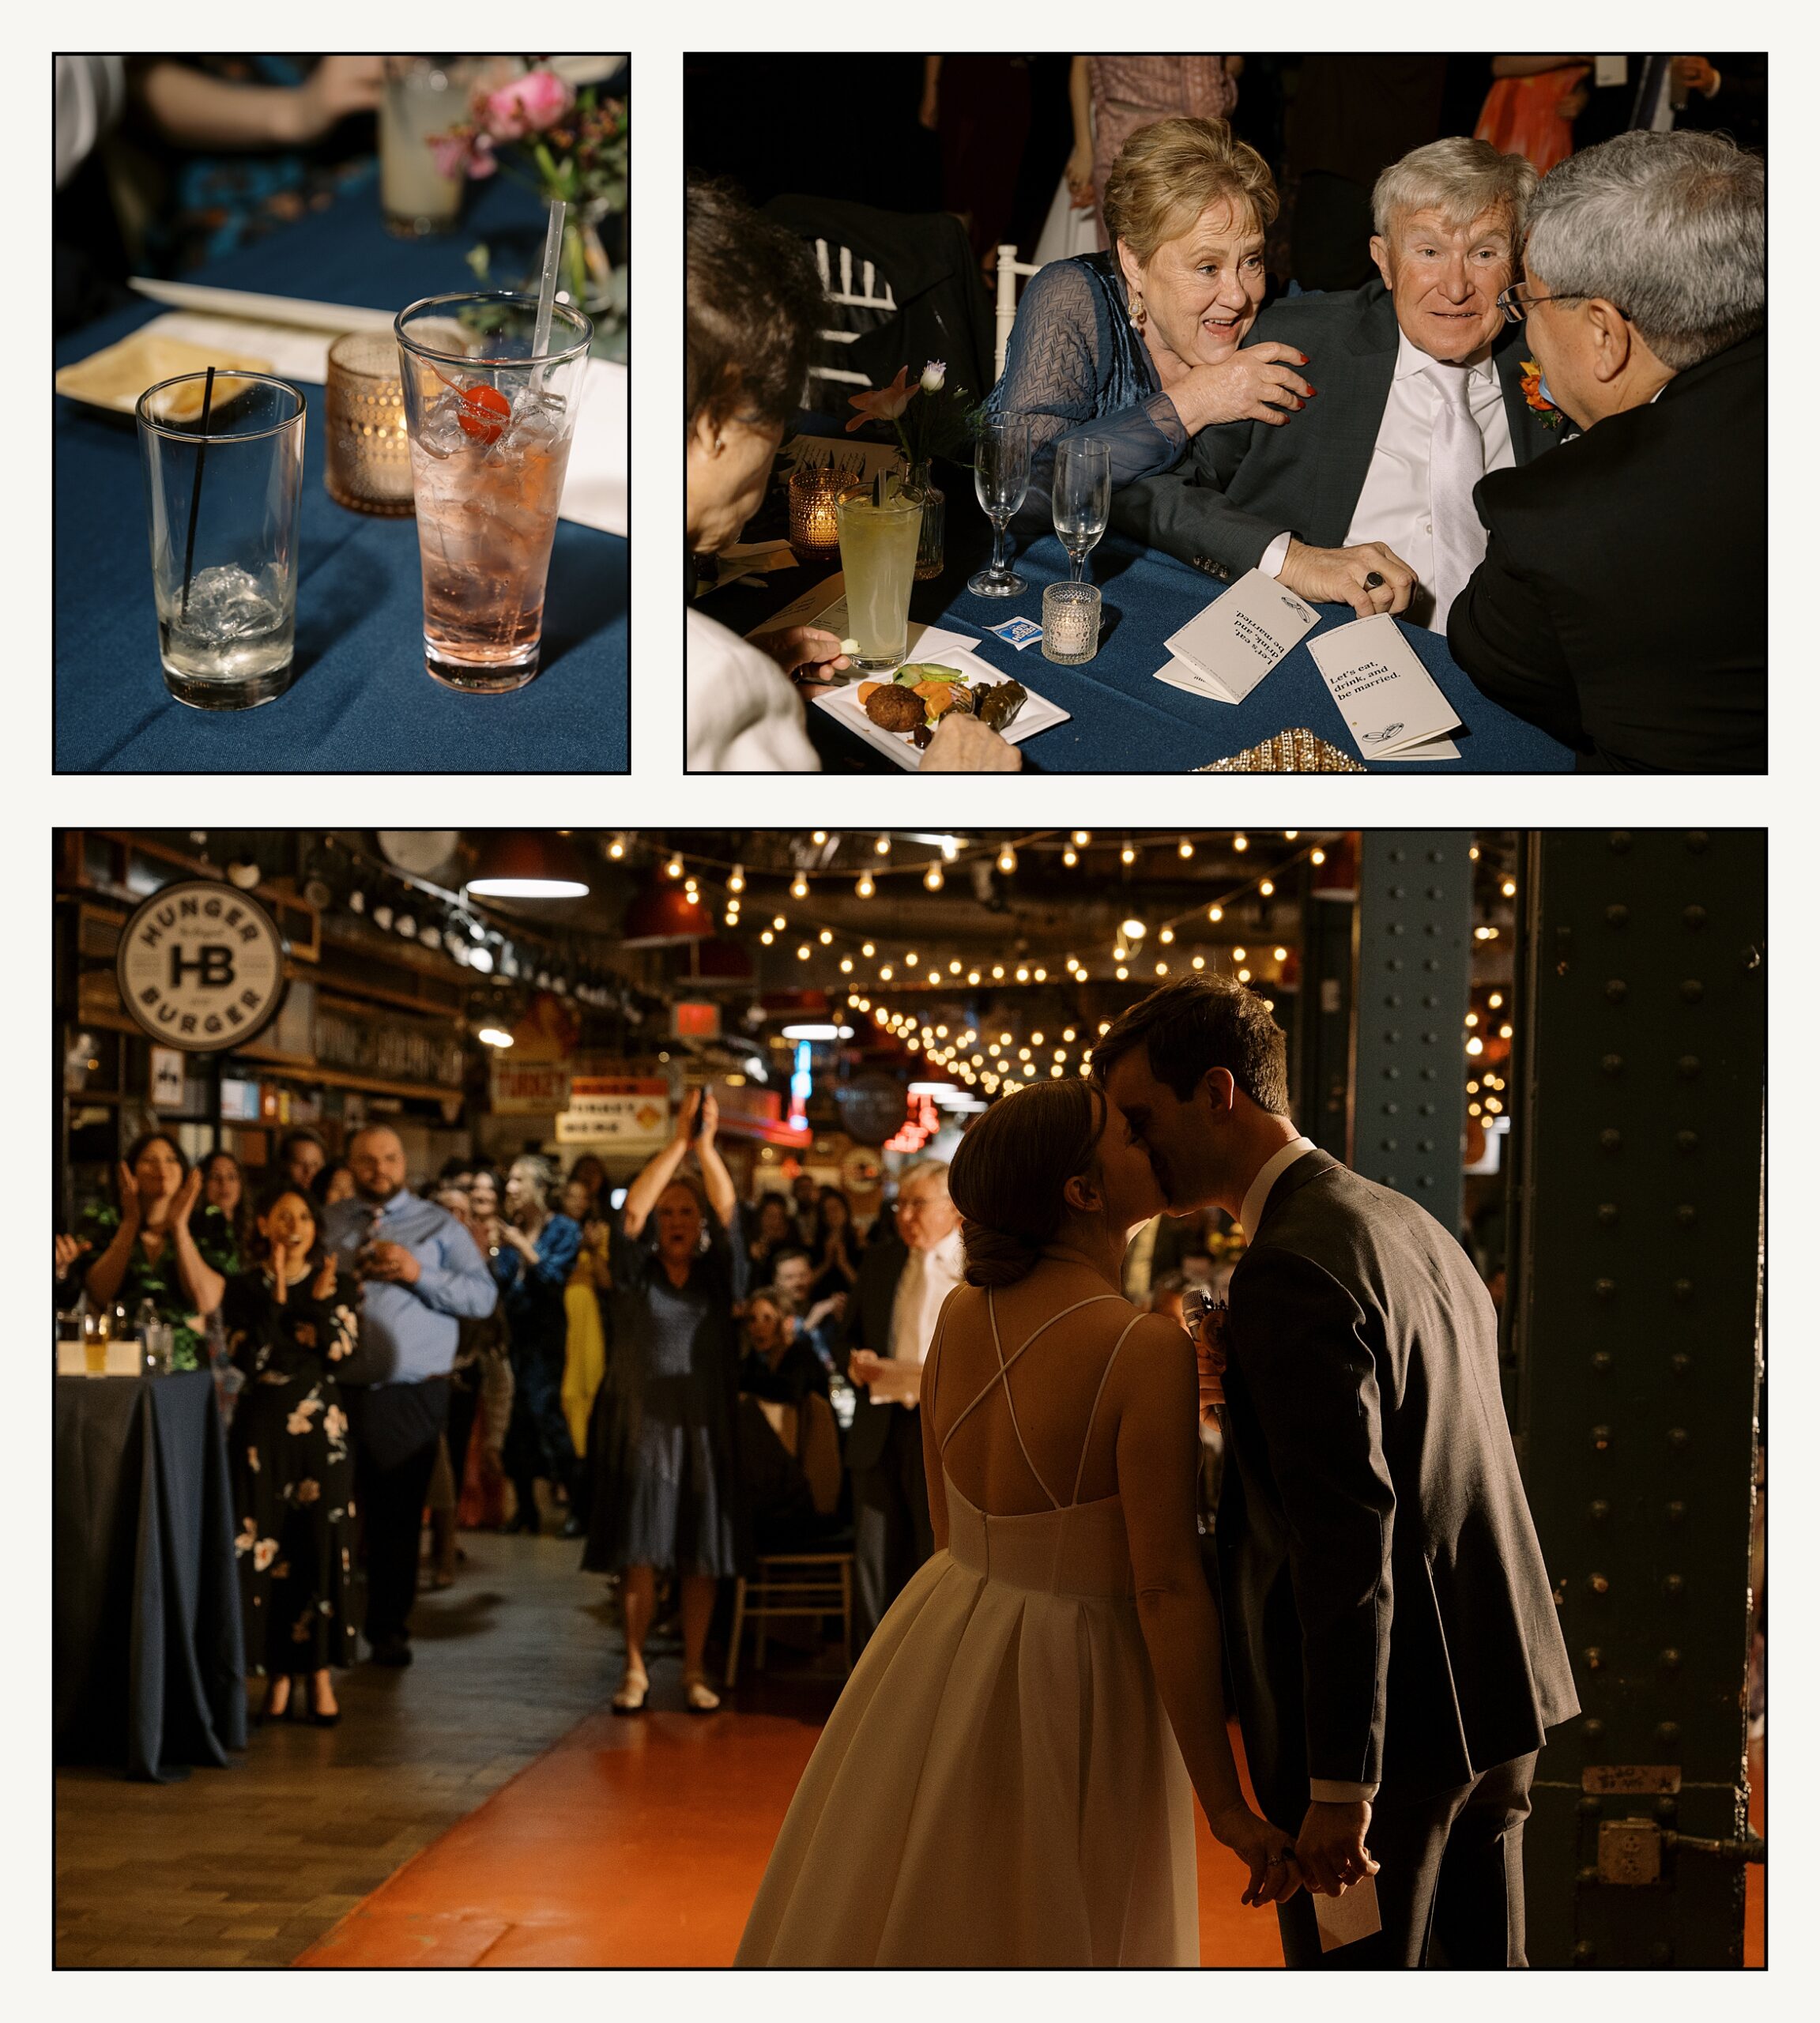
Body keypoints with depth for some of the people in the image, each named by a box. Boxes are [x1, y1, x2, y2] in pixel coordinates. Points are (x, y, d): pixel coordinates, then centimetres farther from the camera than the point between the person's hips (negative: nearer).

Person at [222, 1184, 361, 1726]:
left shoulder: (335, 1284, 7)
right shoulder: (244, 1288, 4)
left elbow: (341, 1351, -5)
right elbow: (248, 1358, -10)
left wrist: (322, 1303, -16)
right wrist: (276, 1298, -14)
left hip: (322, 1430, 1)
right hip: (263, 1428, 0)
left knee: (323, 1545, -3)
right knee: (264, 1548, -1)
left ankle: (320, 1670, 4)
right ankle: (278, 1671, 7)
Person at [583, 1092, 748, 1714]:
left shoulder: (718, 1276, 8)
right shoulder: (637, 1273, 5)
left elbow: (730, 1215, -8)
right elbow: (631, 1211, -11)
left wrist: (707, 1145, -19)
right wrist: (678, 1141, -17)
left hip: (704, 1427, 1)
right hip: (640, 1425, -1)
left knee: (701, 1557, 2)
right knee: (638, 1553, -3)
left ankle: (694, 1671, 11)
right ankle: (635, 1669, 6)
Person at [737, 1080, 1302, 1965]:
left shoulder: (961, 1313, -2)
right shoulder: (1146, 1350, -22)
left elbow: (950, 1524, 8)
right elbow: (1168, 1589, -21)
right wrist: (1227, 1807, -16)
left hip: (939, 1659, 6)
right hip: (1072, 1692, -6)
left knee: (900, 1935, 20)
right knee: (1040, 1944, 10)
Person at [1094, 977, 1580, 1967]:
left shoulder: (1293, 1271, -18)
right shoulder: (1412, 1226, 12)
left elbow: (1350, 1538, -23)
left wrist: (1339, 1786, -23)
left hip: (1387, 1713, -9)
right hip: (1496, 1693, 9)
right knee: (1483, 1970, 17)